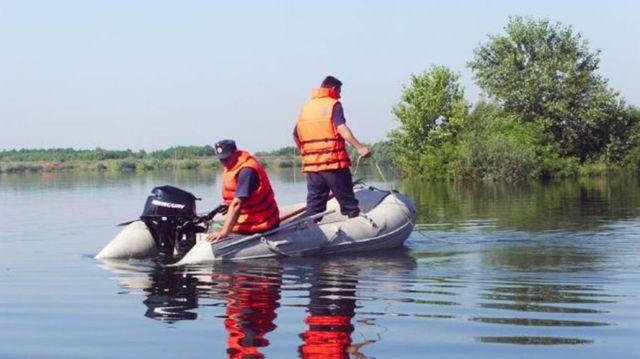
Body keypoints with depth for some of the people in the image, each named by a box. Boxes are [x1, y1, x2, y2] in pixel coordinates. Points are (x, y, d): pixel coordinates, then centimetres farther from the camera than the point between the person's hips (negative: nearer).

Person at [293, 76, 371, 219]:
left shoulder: (305, 107, 16)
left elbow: (296, 135, 16)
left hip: (311, 164, 5)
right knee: (348, 202, 2)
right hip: (333, 163, -5)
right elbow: (341, 128, -17)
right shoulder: (334, 104, -2)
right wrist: (359, 147, -23)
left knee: (314, 205, 8)